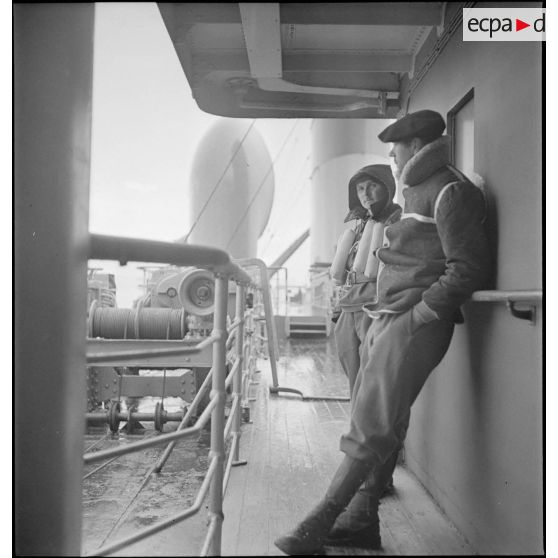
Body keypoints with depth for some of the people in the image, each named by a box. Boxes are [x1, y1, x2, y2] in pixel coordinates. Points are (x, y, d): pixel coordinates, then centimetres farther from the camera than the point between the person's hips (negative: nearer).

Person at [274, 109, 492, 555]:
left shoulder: (451, 192, -9)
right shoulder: (421, 190, 21)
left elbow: (469, 269, -15)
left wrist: (419, 313, -16)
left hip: (413, 326, -10)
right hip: (389, 319, 10)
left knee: (371, 427, -7)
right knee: (380, 424, 11)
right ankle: (362, 520, 19)